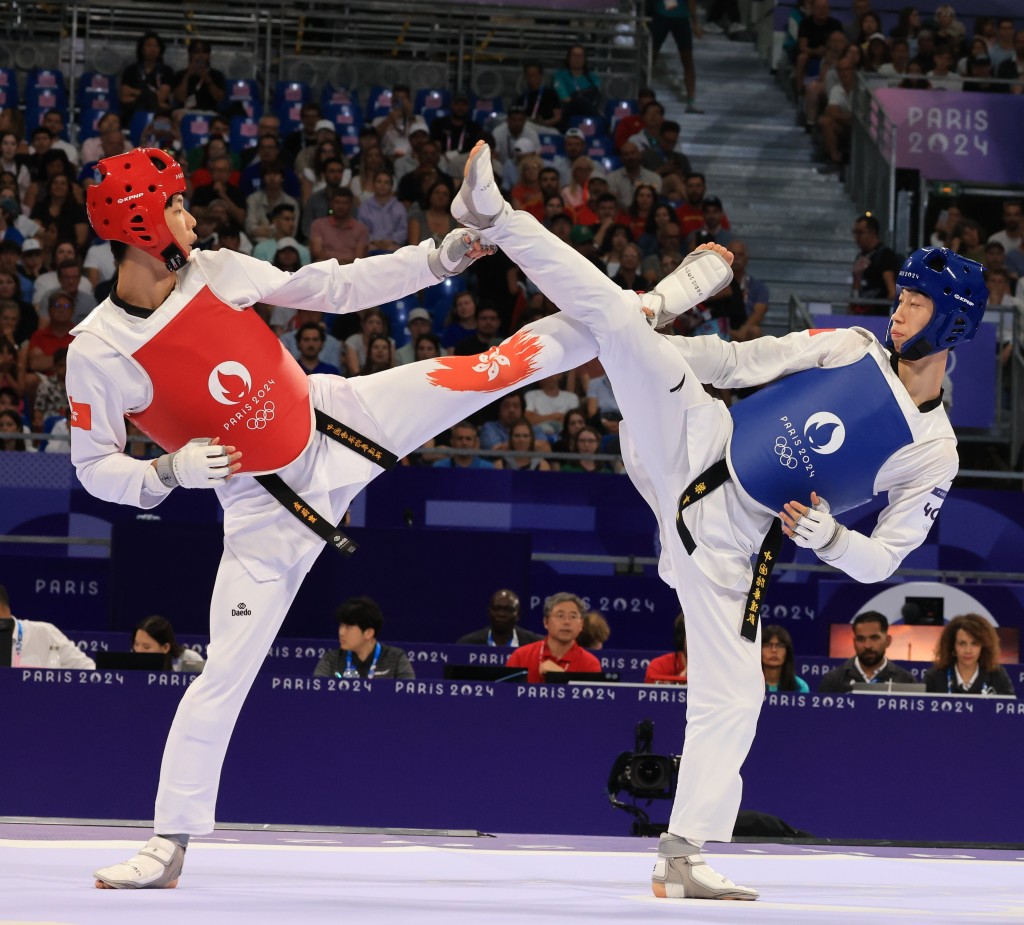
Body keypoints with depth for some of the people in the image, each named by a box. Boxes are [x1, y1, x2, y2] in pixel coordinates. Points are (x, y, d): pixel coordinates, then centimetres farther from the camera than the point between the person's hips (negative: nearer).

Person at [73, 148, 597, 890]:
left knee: (482, 372, -3)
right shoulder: (97, 354, -18)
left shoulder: (214, 272, -9)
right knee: (224, 674, -5)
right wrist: (170, 472, -28)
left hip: (338, 423, 3)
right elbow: (95, 468, -9)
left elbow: (332, 290, 1)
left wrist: (440, 261, -1)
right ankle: (169, 845, 5)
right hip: (265, 508, -3)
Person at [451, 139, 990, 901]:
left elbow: (881, 559, 3)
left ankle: (683, 857, 3)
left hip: (730, 536, 0)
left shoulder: (934, 453, 1)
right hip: (699, 444, 0)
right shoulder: (851, 349, 4)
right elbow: (742, 362, 6)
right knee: (621, 316, -18)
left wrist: (830, 538, -18)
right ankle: (495, 219, -13)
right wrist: (647, 345, -7)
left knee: (731, 698, -6)